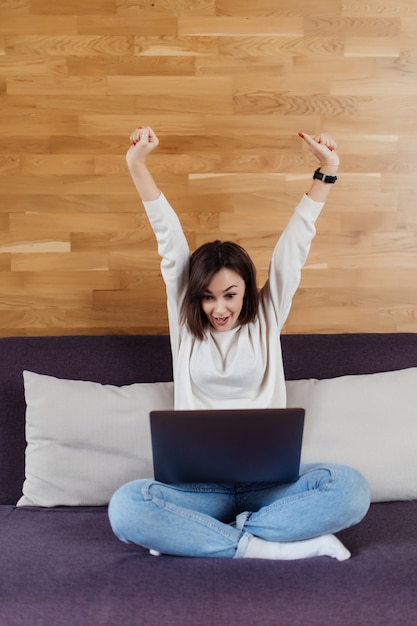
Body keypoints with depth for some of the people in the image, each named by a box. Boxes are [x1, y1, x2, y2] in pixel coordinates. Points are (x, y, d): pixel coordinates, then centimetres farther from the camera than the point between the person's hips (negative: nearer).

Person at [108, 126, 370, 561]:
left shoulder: (267, 318, 8)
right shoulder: (185, 322, 8)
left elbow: (294, 246, 2)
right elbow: (169, 239, 1)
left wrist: (326, 170, -3)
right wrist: (137, 164, -3)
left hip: (266, 481, 1)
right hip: (197, 483, 0)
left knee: (349, 487, -29)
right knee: (125, 505, -31)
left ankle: (193, 538, -25)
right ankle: (269, 547, -27)